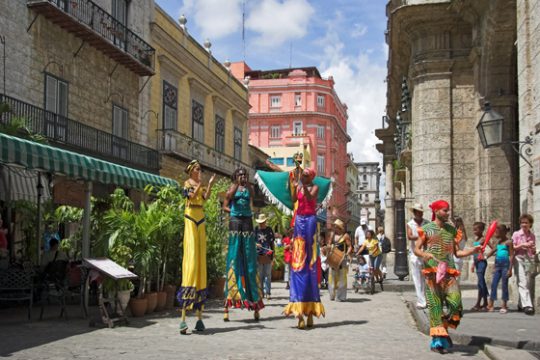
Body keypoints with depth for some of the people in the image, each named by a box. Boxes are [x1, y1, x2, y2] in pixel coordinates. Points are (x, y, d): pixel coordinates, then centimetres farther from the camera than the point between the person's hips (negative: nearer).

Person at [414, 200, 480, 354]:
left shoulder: (451, 229, 15)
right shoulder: (427, 229, 2)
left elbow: (457, 252, 17)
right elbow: (416, 249, 0)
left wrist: (472, 250, 2)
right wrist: (425, 254, -21)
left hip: (449, 272, 4)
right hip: (432, 272, -4)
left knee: (456, 303, -9)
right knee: (435, 305, -5)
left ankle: (443, 330, 12)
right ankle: (438, 337, 1)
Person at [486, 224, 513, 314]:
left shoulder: (508, 242, -8)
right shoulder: (498, 242, 12)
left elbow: (511, 256, -11)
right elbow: (493, 250, 21)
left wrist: (510, 269, -15)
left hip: (505, 265, -7)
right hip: (498, 265, 7)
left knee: (504, 285, 0)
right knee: (493, 284, 4)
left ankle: (504, 305, 8)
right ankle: (490, 305, 8)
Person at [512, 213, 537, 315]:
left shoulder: (532, 236, 10)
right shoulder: (516, 234, 0)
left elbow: (533, 251, 15)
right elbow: (512, 248, -1)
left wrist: (533, 248, -7)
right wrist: (522, 245, -14)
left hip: (529, 259, 4)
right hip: (519, 258, -4)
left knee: (527, 283, 6)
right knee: (522, 283, -12)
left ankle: (521, 304, 17)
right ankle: (527, 305, -18)